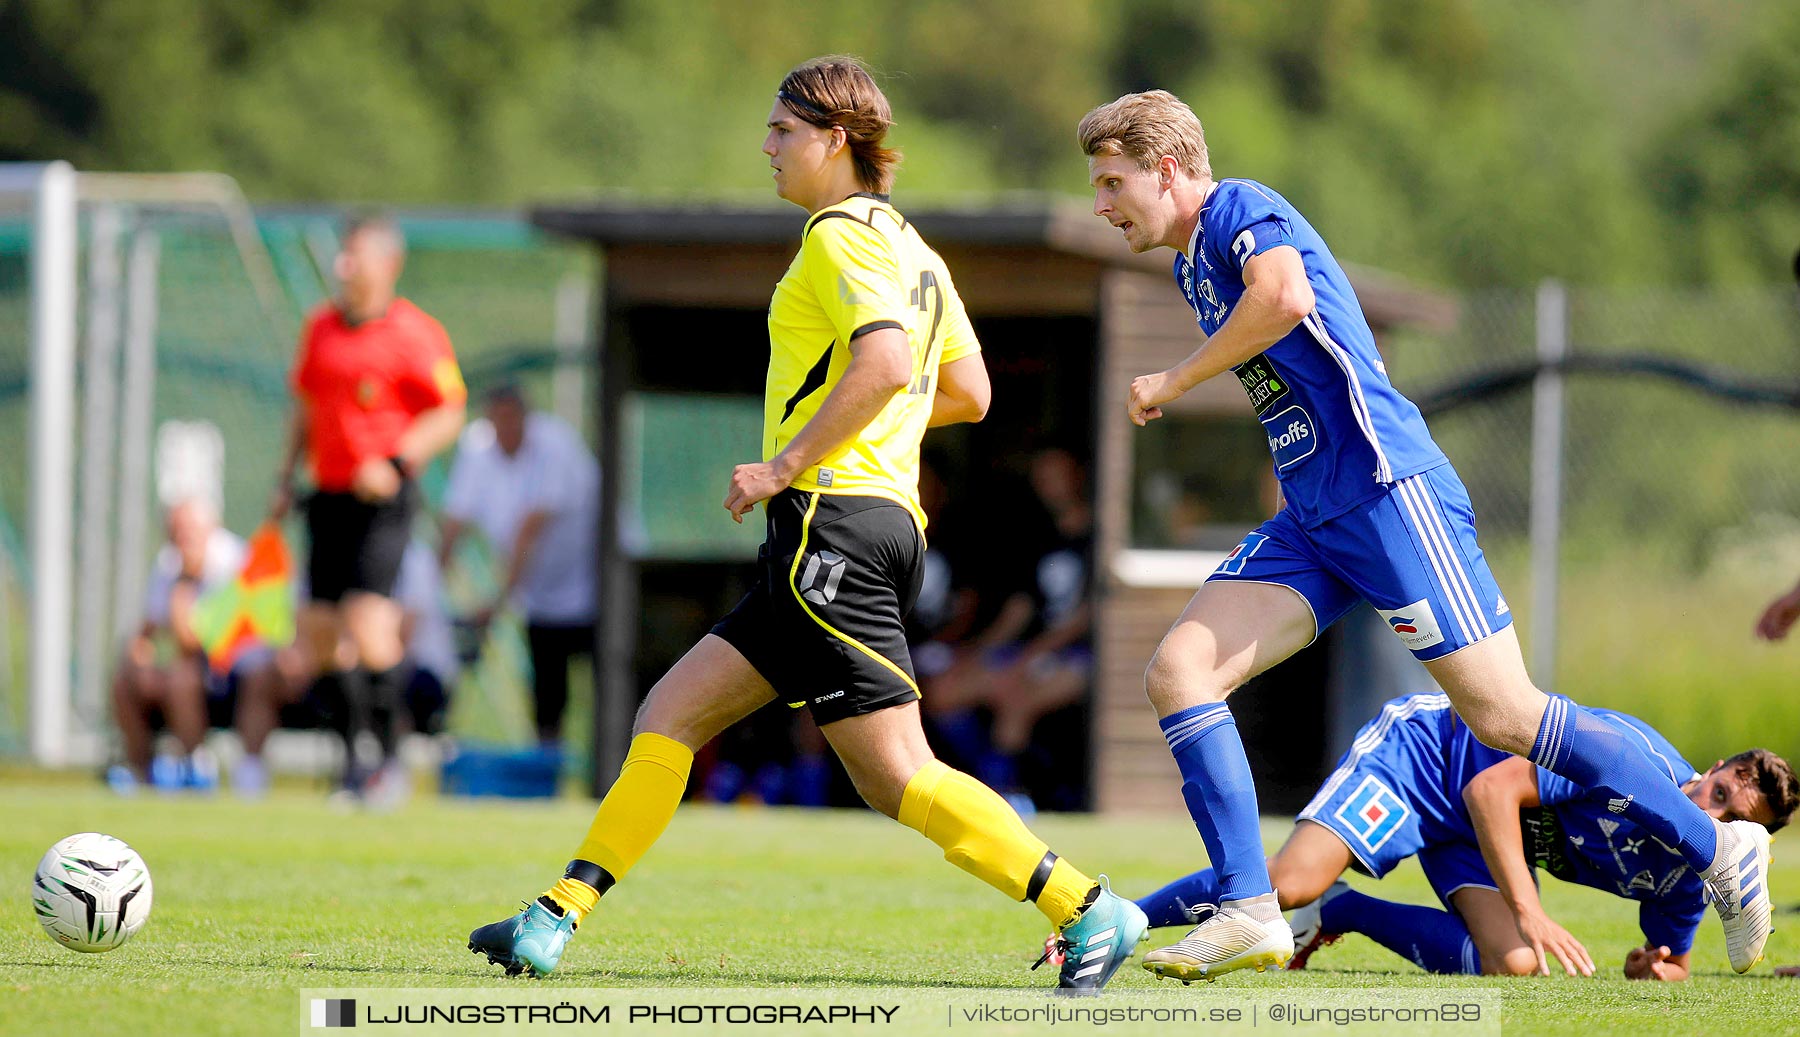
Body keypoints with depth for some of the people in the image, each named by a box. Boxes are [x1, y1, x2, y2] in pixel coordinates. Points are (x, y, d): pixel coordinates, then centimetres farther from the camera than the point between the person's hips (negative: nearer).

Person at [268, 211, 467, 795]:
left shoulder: (414, 334, -6)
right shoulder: (321, 327, 13)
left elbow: (448, 417, -7)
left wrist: (395, 464, -19)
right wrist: (286, 479, 17)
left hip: (383, 496, -7)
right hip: (329, 494, 7)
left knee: (367, 619, -19)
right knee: (319, 627, 3)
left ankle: (383, 752, -9)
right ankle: (359, 750, 15)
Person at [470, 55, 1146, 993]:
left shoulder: (840, 233, -8)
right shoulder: (911, 248, 21)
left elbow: (886, 363, -24)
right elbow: (968, 391, 24)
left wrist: (787, 464, -18)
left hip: (834, 518, -10)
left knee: (897, 777, -13)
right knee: (670, 713, 7)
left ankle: (1086, 909, -13)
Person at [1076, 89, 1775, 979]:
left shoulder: (1238, 210, -8)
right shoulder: (1193, 267, 20)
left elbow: (1284, 297, -29)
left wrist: (1169, 383, -17)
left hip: (1386, 491, -9)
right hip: (1310, 523, 9)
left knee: (1503, 715, -9)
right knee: (1177, 672, -7)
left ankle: (1719, 847, 3)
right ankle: (1249, 913, -11)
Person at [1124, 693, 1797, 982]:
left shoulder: (1684, 883, -6)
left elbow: (1672, 963, 12)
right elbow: (1492, 787, -29)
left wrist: (1654, 968, -14)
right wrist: (1527, 911, -37)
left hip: (1469, 836, 7)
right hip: (1425, 748, -7)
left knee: (1511, 965, -21)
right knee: (1289, 883, -26)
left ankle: (1340, 914, 1)